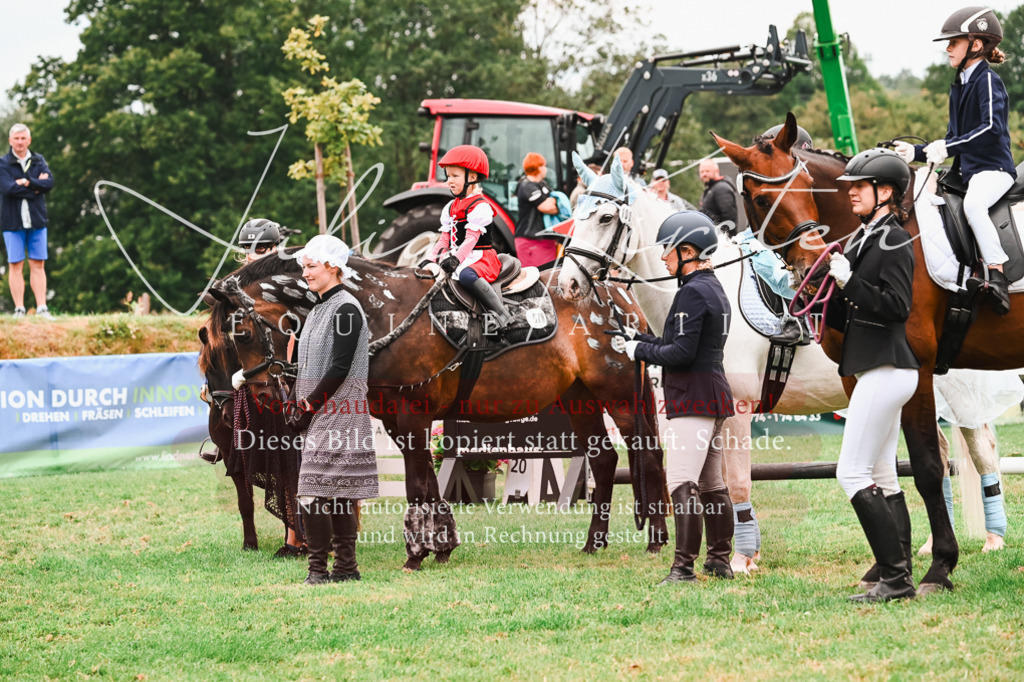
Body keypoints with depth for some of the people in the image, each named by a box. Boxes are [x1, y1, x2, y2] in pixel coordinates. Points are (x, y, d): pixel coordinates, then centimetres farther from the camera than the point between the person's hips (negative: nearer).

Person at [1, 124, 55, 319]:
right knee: (16, 265, -2)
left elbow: (49, 183, -4)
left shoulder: (38, 161, 10)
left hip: (36, 220, 3)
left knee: (38, 265, 2)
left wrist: (27, 182, -15)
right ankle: (19, 309, 0)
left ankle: (42, 308, 3)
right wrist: (36, 187, -9)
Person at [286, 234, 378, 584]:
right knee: (339, 496, 9)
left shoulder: (345, 310, -12)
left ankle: (318, 567, -10)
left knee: (313, 494, -12)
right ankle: (346, 566, 12)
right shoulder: (320, 309, 17)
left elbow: (340, 369, -18)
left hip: (336, 413, -9)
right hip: (319, 415, 9)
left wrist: (309, 407, -16)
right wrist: (297, 405, 9)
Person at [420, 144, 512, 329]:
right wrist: (431, 258, 4)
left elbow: (472, 238, -19)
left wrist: (456, 258, -29)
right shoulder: (451, 208, 16)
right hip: (457, 256, 10)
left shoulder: (479, 207, -11)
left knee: (466, 275, -40)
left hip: (480, 257, -10)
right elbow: (445, 239, 17)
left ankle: (501, 313, -37)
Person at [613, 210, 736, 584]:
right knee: (712, 484, 15)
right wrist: (640, 339, 18)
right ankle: (720, 560, 21)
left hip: (693, 398, -10)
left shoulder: (693, 292, -14)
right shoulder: (715, 289, 17)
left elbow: (682, 353, -19)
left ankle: (684, 565, -15)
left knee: (683, 484, -12)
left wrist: (640, 351, -6)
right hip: (715, 393, 10)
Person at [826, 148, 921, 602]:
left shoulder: (894, 241, -13)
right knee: (883, 479, 10)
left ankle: (896, 577, -11)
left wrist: (849, 280, -21)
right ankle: (898, 578, 12)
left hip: (885, 371, -10)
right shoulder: (867, 238, 16)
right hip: (879, 371, 10)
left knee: (852, 473, -11)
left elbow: (896, 306, -20)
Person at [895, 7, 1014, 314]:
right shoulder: (958, 86, 19)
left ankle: (997, 278, -40)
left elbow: (992, 128, -23)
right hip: (967, 171, 11)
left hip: (994, 168, -11)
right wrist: (917, 152, 13)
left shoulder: (988, 80, -8)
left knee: (973, 204, -38)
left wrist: (949, 147, -25)